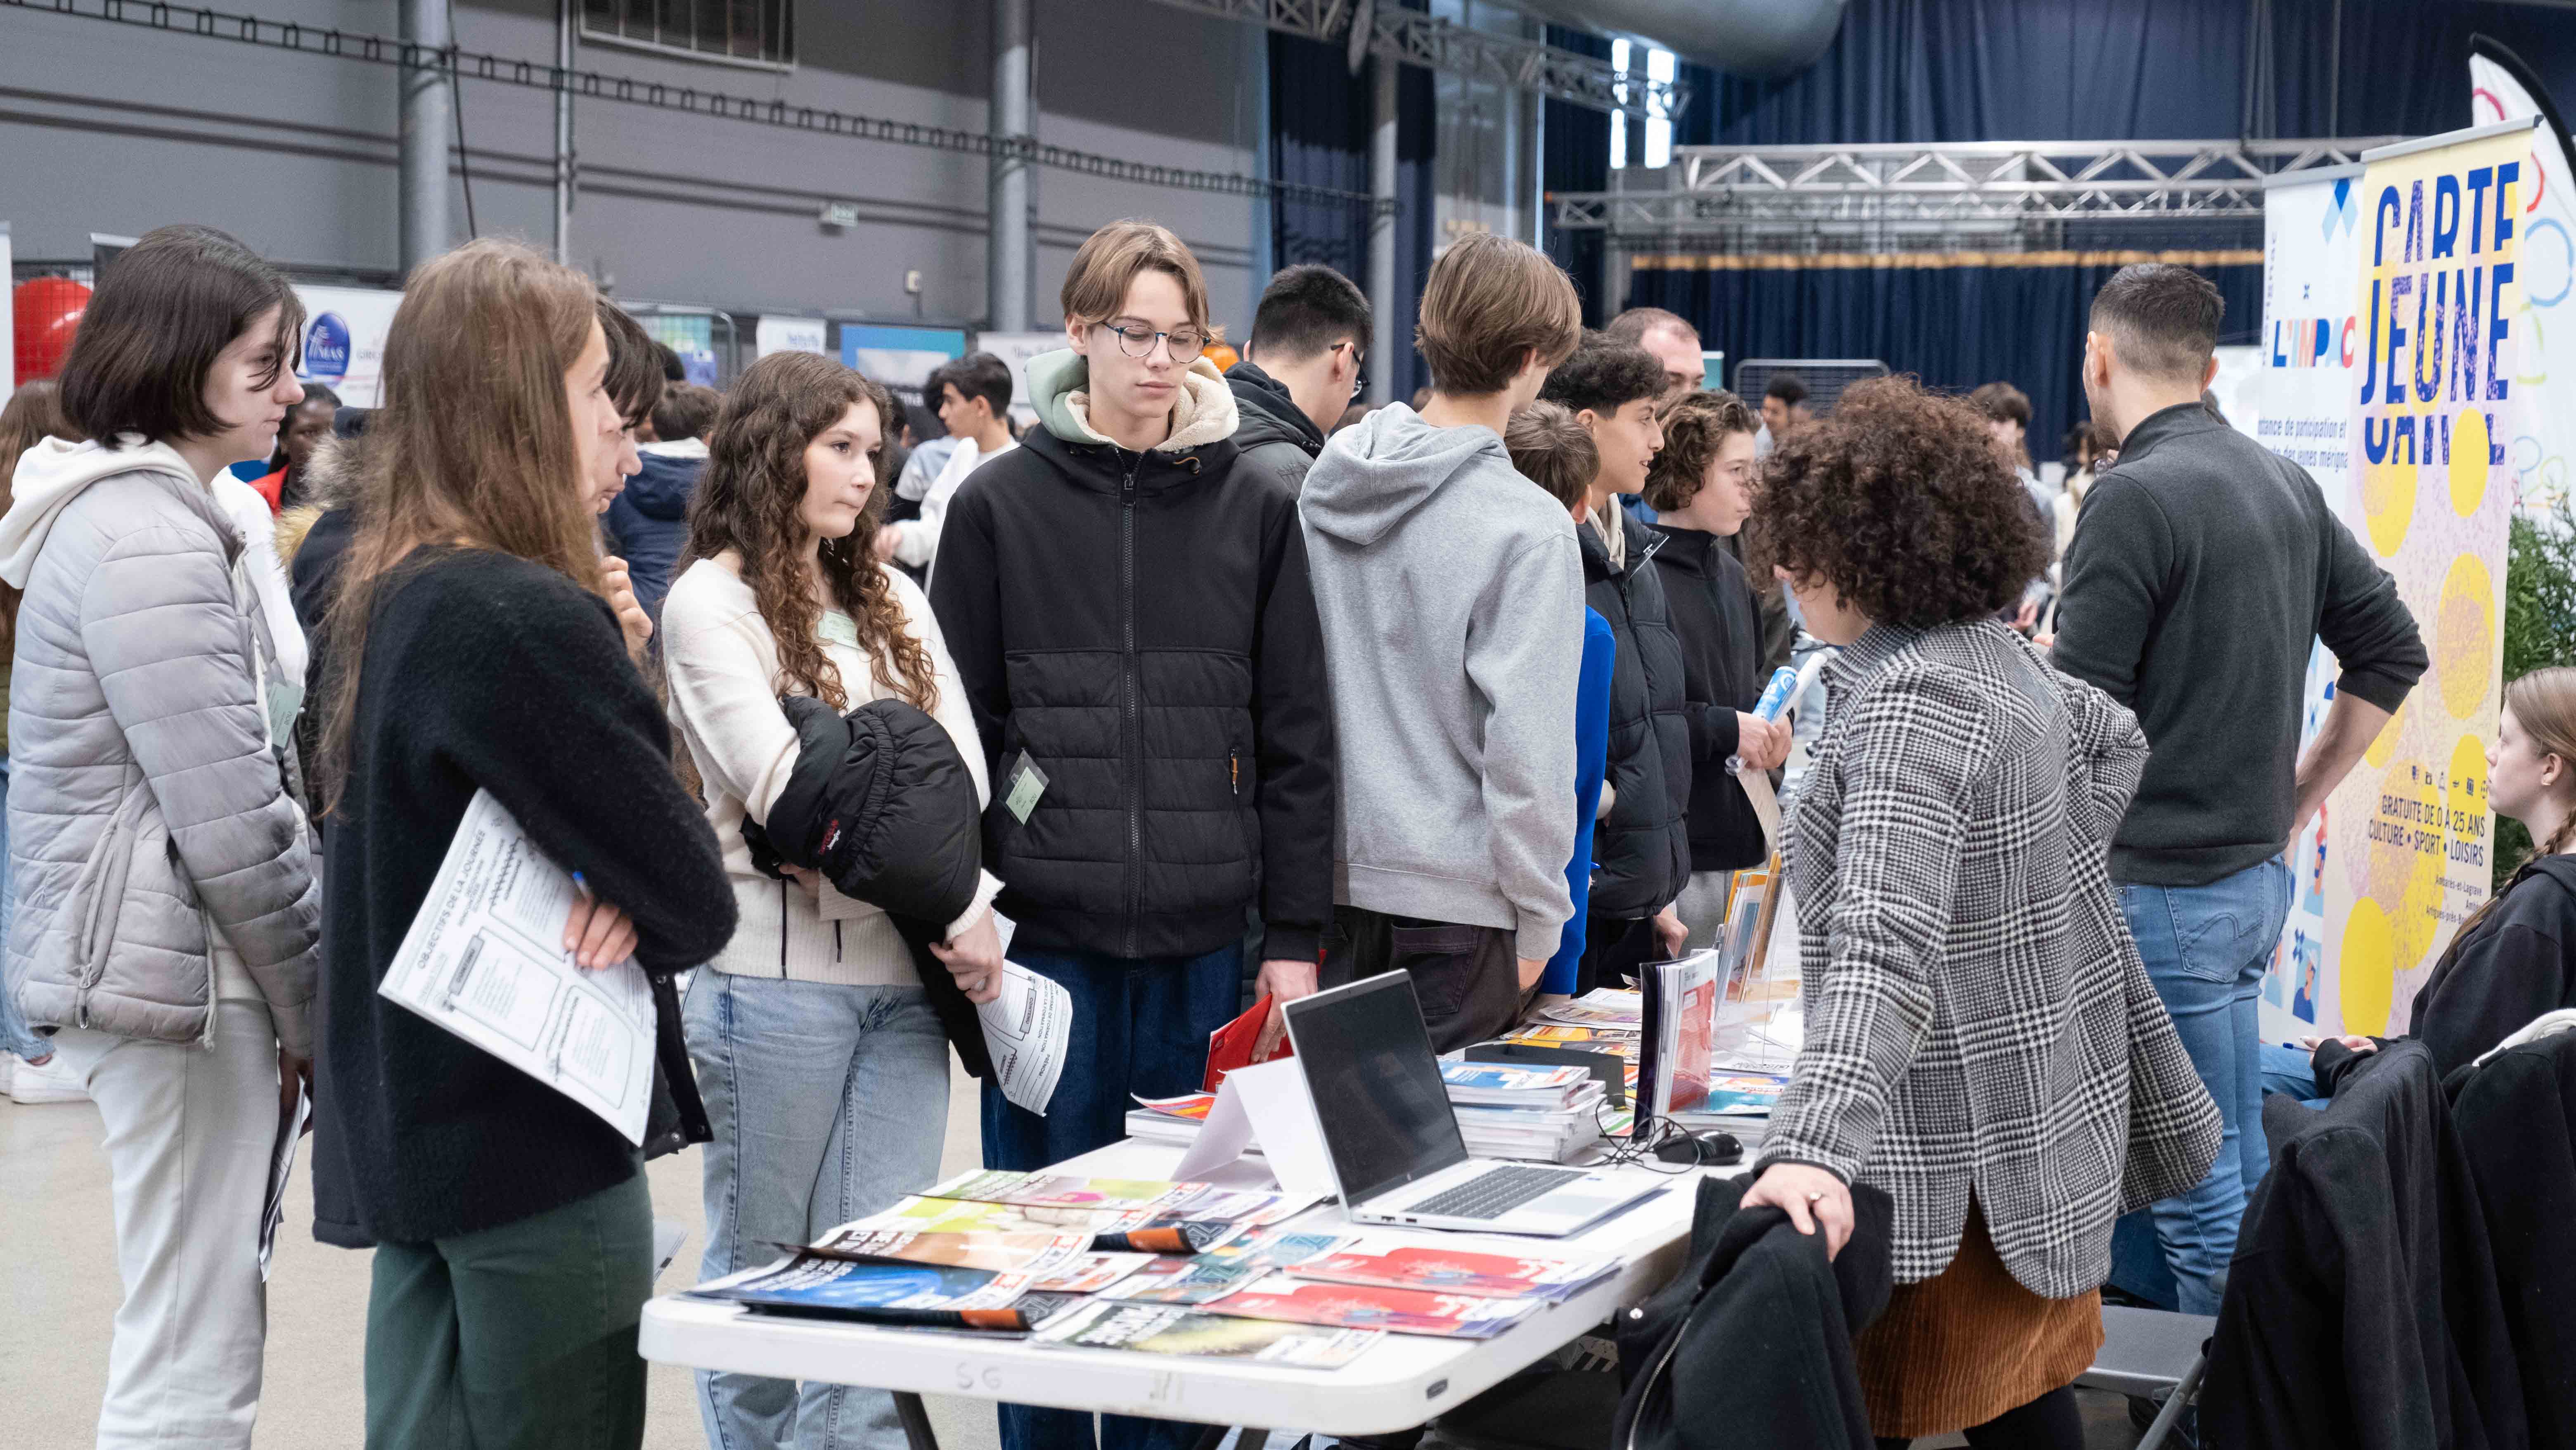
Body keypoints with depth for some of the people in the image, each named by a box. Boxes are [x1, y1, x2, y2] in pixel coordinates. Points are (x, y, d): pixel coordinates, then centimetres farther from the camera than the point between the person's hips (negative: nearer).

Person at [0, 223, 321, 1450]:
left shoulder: (140, 512, 16)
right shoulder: (147, 536, -16)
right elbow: (230, 821, -19)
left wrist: (294, 1002, 17)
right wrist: (317, 1010, -9)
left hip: (158, 963, 10)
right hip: (178, 972, -10)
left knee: (188, 1340, 14)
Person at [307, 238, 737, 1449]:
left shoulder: (387, 602, 8)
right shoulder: (528, 622, -20)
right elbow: (695, 902, -18)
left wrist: (610, 888, -7)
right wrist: (626, 907, 3)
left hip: (409, 1126, 9)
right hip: (538, 1137, -9)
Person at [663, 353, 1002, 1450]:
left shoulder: (894, 603, 16)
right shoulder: (709, 603, -3)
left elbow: (962, 764, 6)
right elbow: (786, 785, -13)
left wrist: (969, 904, -12)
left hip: (907, 972, 5)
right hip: (777, 977, -5)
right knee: (763, 1270, 6)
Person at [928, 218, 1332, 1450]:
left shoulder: (1253, 508, 5)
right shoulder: (1002, 504, 2)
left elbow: (1295, 733, 5)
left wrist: (1294, 932, 2)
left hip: (1202, 933, 1)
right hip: (1046, 924, -1)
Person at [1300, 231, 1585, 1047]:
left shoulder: (1324, 485, 5)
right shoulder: (1530, 528, -15)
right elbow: (1527, 744, -17)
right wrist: (1540, 920, -7)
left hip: (1328, 883, 6)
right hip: (1454, 900, -6)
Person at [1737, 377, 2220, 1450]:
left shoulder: (1911, 702, -23)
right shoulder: (2000, 653, 7)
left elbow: (1881, 947, -35)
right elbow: (2115, 740, 27)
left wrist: (1814, 1146, -44)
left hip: (1964, 1153, -10)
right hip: (2055, 1104, 10)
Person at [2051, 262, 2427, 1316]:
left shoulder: (2135, 497, -17)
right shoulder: (2286, 486, 9)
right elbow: (2392, 652, 16)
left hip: (2160, 884, -9)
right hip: (2256, 875, 9)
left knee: (2198, 1183, -1)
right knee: (2239, 1161, 19)